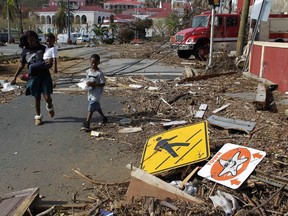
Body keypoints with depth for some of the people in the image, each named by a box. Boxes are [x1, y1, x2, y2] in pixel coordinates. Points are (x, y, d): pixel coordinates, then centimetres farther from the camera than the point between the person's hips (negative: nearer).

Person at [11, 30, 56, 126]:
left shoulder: (43, 48, 1)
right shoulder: (25, 51, 5)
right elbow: (21, 65, 10)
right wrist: (15, 77, 7)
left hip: (45, 76, -1)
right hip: (33, 77, 1)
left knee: (47, 97, -6)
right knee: (37, 98, 7)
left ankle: (49, 106, 29)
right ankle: (38, 116, 23)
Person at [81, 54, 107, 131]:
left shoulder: (99, 73, -15)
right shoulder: (88, 71, 4)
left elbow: (103, 83, -14)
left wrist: (94, 84, -26)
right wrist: (87, 83, -6)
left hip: (96, 93, -7)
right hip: (90, 92, 7)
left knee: (91, 107, -15)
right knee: (96, 106, 20)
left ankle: (87, 123, -16)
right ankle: (103, 118, 42)